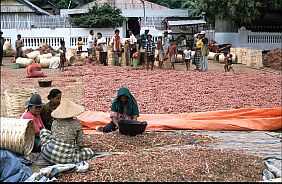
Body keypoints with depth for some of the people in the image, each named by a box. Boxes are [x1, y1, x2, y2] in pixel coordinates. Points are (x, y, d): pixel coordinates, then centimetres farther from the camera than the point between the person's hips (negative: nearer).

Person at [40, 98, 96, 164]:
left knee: (43, 131, 27)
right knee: (91, 152, 14)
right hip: (66, 157, -3)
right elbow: (80, 143, 2)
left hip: (49, 154, 3)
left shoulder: (55, 122, 5)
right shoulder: (76, 124, -4)